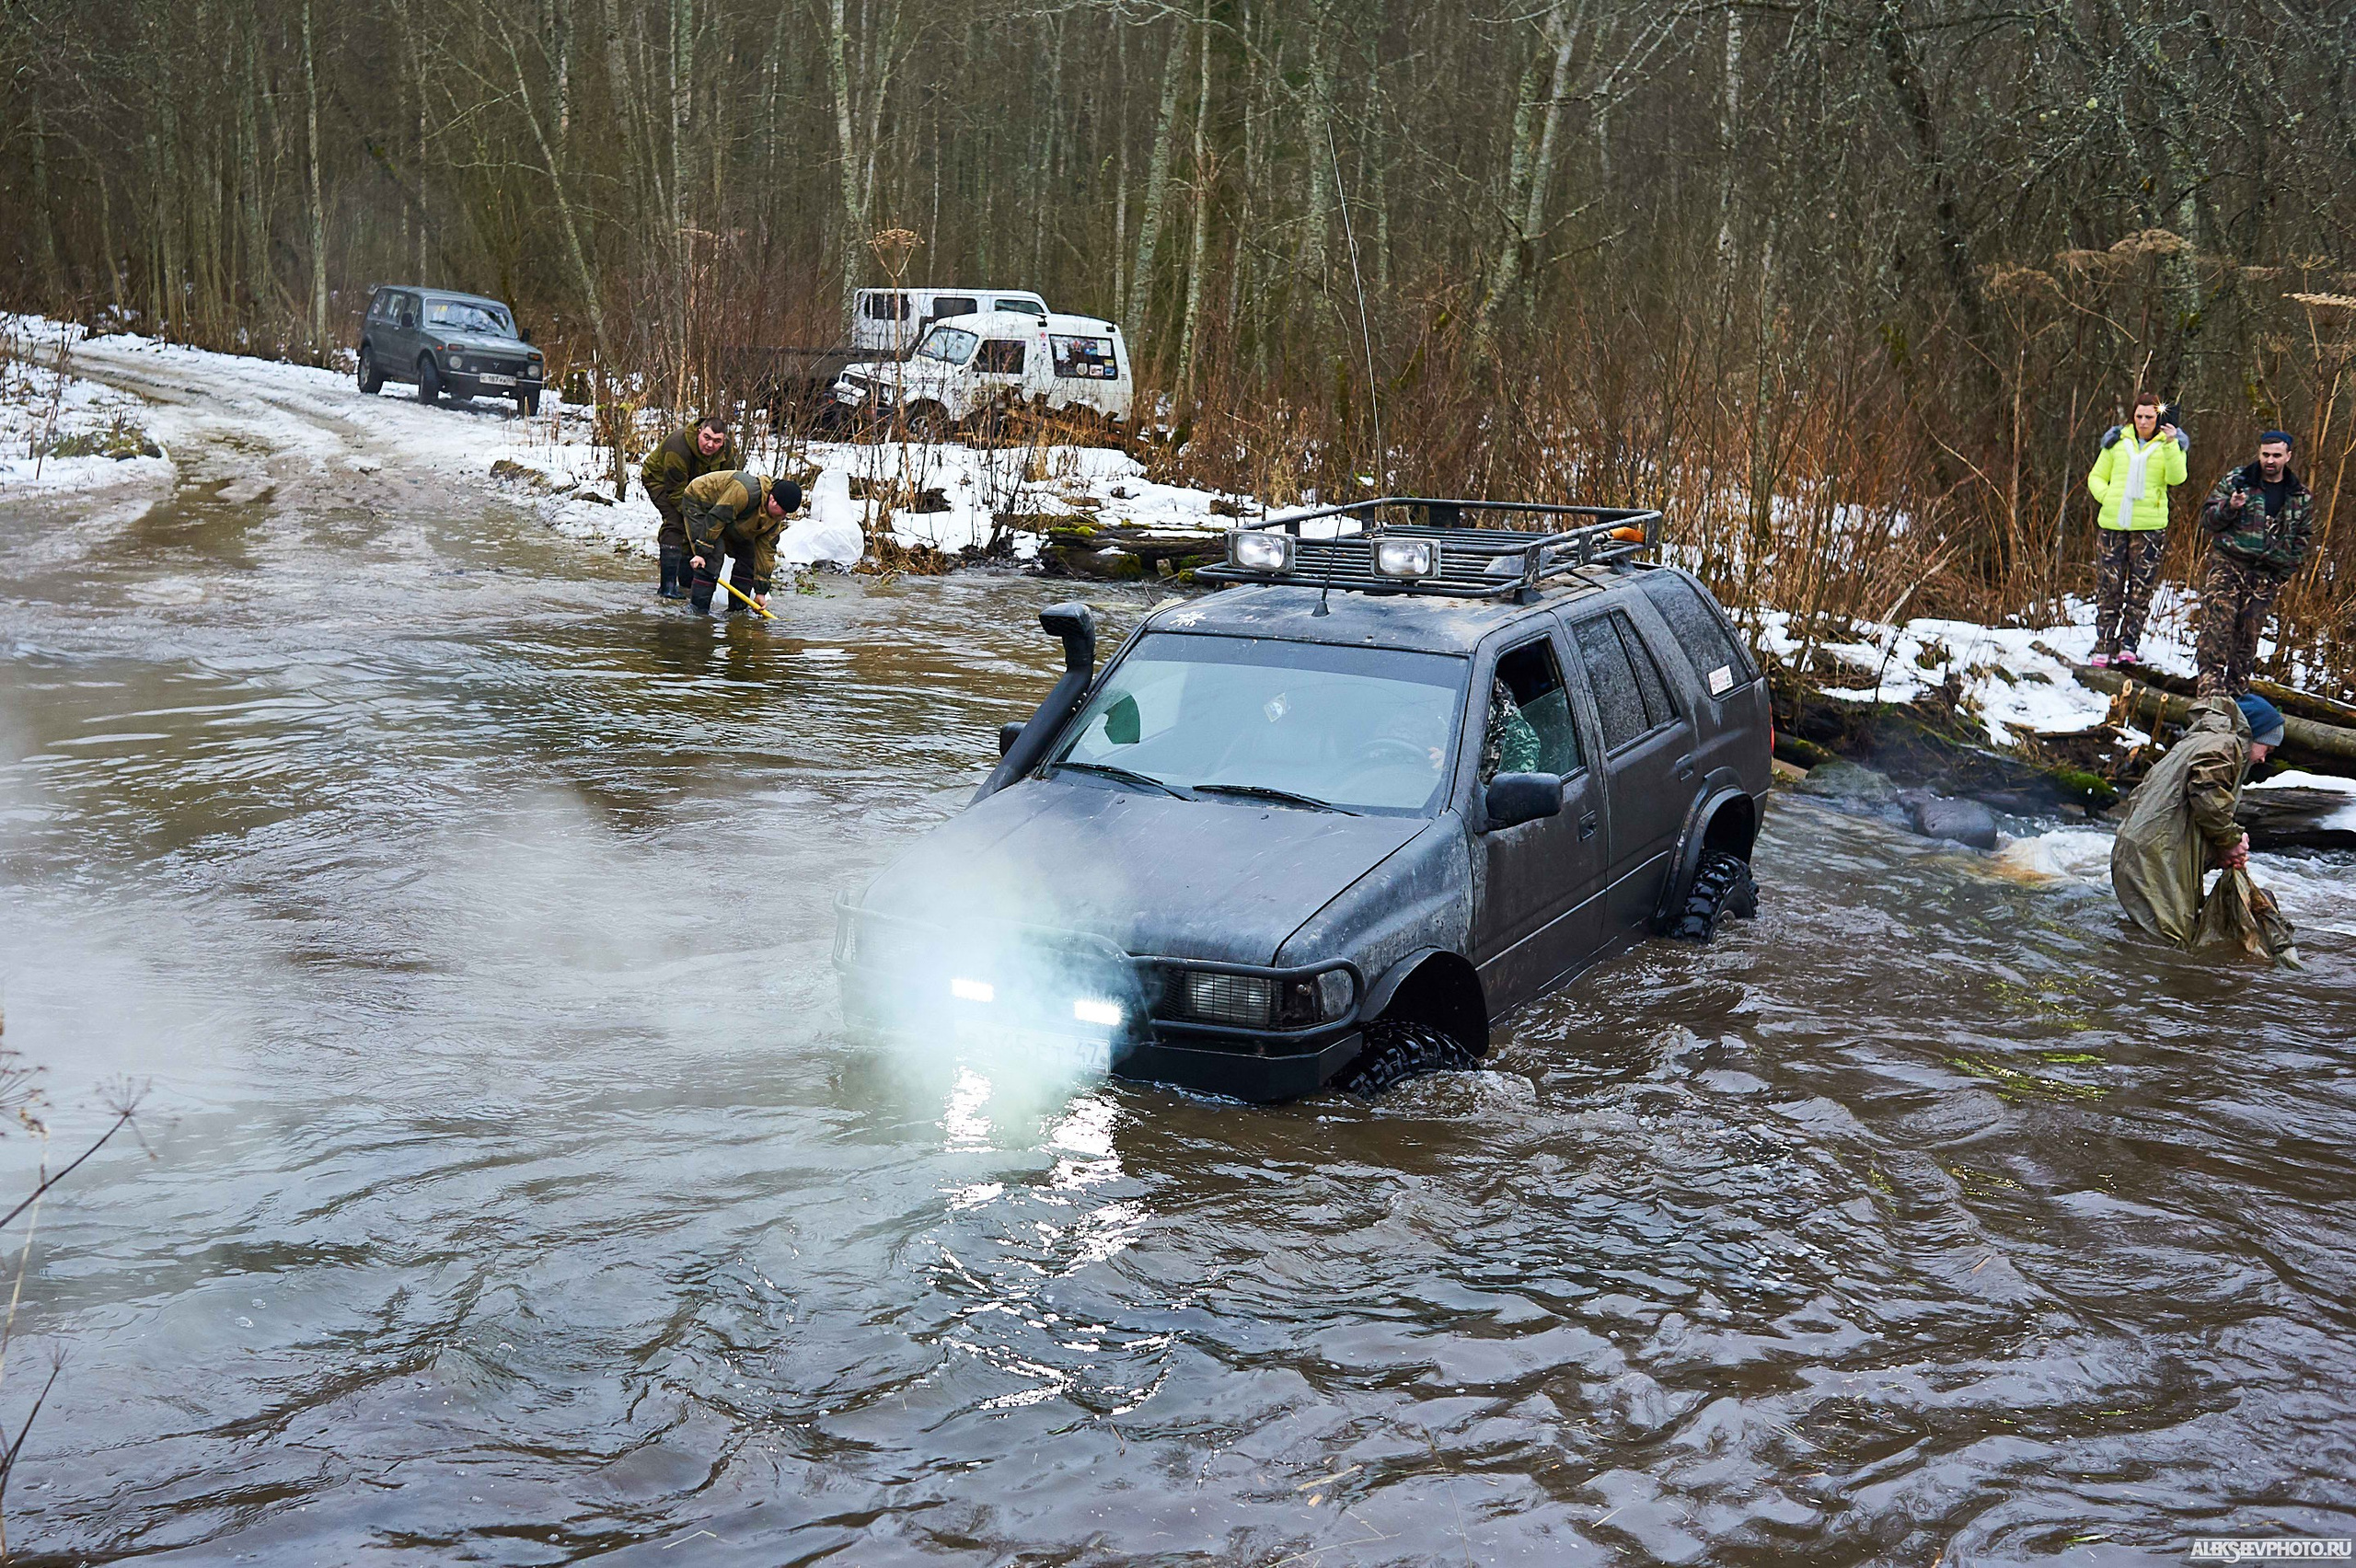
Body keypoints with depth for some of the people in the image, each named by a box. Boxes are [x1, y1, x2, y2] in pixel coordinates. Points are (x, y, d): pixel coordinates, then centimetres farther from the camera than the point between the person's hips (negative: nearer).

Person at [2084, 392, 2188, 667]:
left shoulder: (2171, 443, 6)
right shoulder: (2117, 441, 11)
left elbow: (2176, 478, -11)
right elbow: (2096, 477, 15)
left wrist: (2170, 445, -22)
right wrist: (2107, 497, -4)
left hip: (2150, 527, -2)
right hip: (2112, 524, 2)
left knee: (2141, 587, 0)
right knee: (2109, 587, 1)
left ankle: (2128, 644, 6)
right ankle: (2104, 646, 5)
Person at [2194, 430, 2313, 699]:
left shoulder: (2301, 497, 9)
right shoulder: (2235, 481, 3)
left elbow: (2303, 539, 16)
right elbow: (2207, 518, 4)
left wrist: (2283, 572, 5)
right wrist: (2230, 507, -17)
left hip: (2265, 576, 2)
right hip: (2227, 566, -2)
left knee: (2248, 635, 3)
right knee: (2217, 628, -15)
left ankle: (2236, 692, 12)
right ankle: (2211, 689, -17)